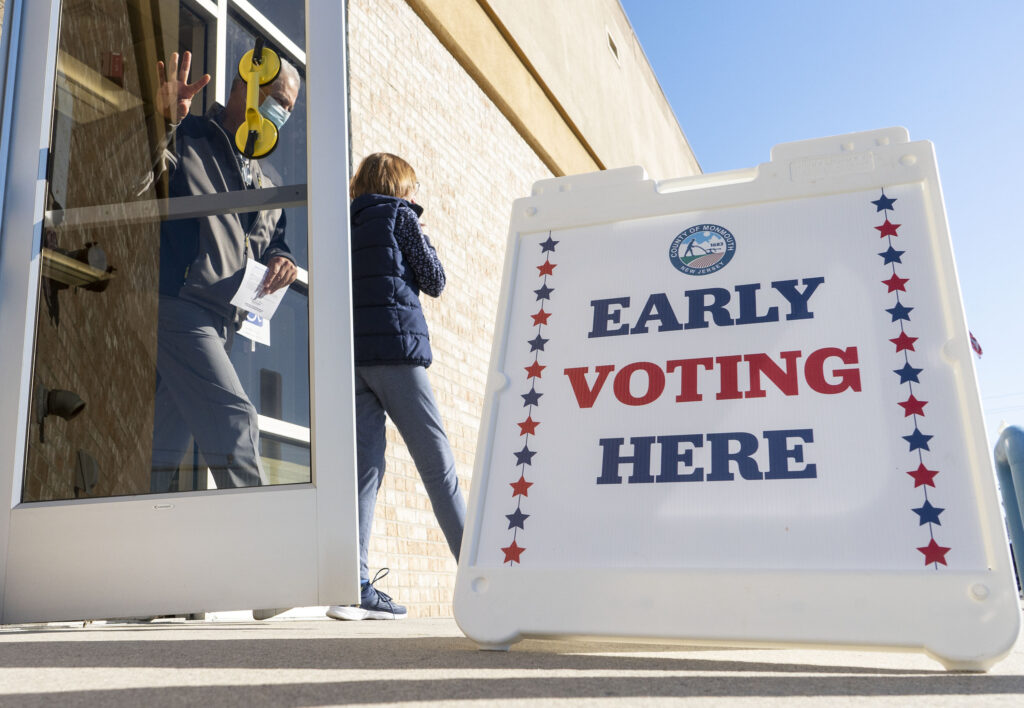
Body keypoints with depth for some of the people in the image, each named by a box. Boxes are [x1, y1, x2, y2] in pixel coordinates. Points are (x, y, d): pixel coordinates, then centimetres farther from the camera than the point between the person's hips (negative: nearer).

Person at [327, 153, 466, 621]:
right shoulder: (399, 215, 5)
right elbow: (434, 282, 5)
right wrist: (421, 240, 22)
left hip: (351, 353, 6)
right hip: (395, 346, -5)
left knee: (366, 465, 0)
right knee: (437, 463, -3)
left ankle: (355, 585, -7)